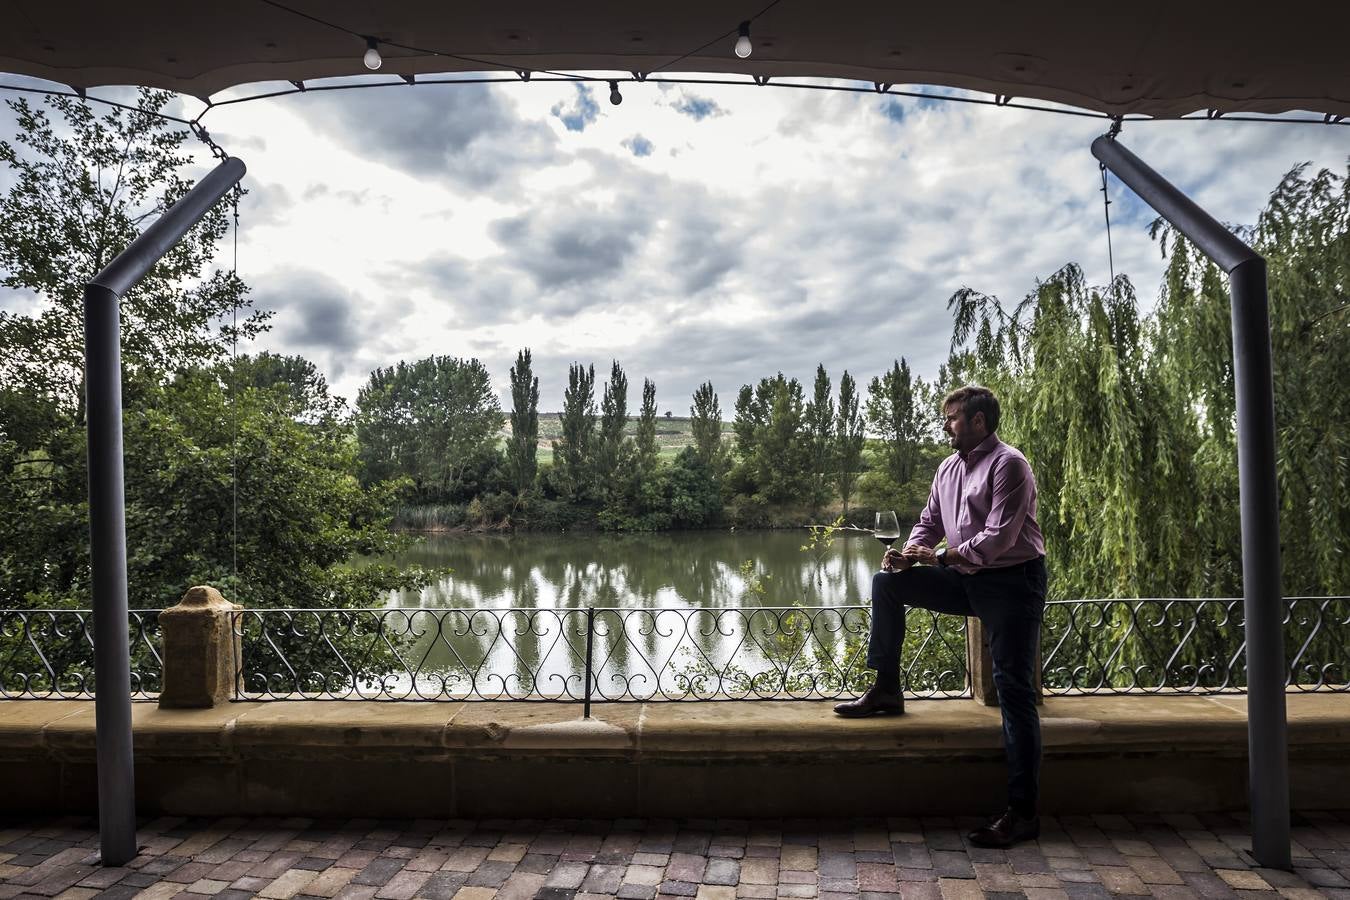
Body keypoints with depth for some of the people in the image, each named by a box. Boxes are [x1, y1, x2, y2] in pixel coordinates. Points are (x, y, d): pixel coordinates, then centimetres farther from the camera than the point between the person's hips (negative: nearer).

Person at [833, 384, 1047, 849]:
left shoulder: (1008, 465, -15)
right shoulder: (949, 467, 10)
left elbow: (998, 538, -23)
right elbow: (930, 522, 15)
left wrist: (941, 557, -23)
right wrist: (909, 552, -5)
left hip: (1012, 583, -8)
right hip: (969, 580, 8)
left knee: (1014, 690, -8)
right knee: (887, 582, 2)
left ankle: (1022, 813, -2)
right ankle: (886, 691, 11)